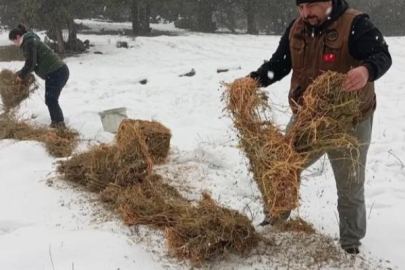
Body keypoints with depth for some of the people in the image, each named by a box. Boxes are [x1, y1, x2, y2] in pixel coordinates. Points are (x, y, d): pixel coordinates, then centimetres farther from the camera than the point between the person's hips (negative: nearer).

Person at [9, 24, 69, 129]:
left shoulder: (29, 43, -9)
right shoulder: (32, 40, 23)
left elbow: (30, 63, -14)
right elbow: (33, 62, 26)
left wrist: (22, 76, 0)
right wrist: (21, 73, 20)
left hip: (55, 72, -10)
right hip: (60, 70, 10)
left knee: (51, 100, -3)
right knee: (51, 100, 16)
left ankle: (60, 124, -1)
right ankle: (56, 123, 22)